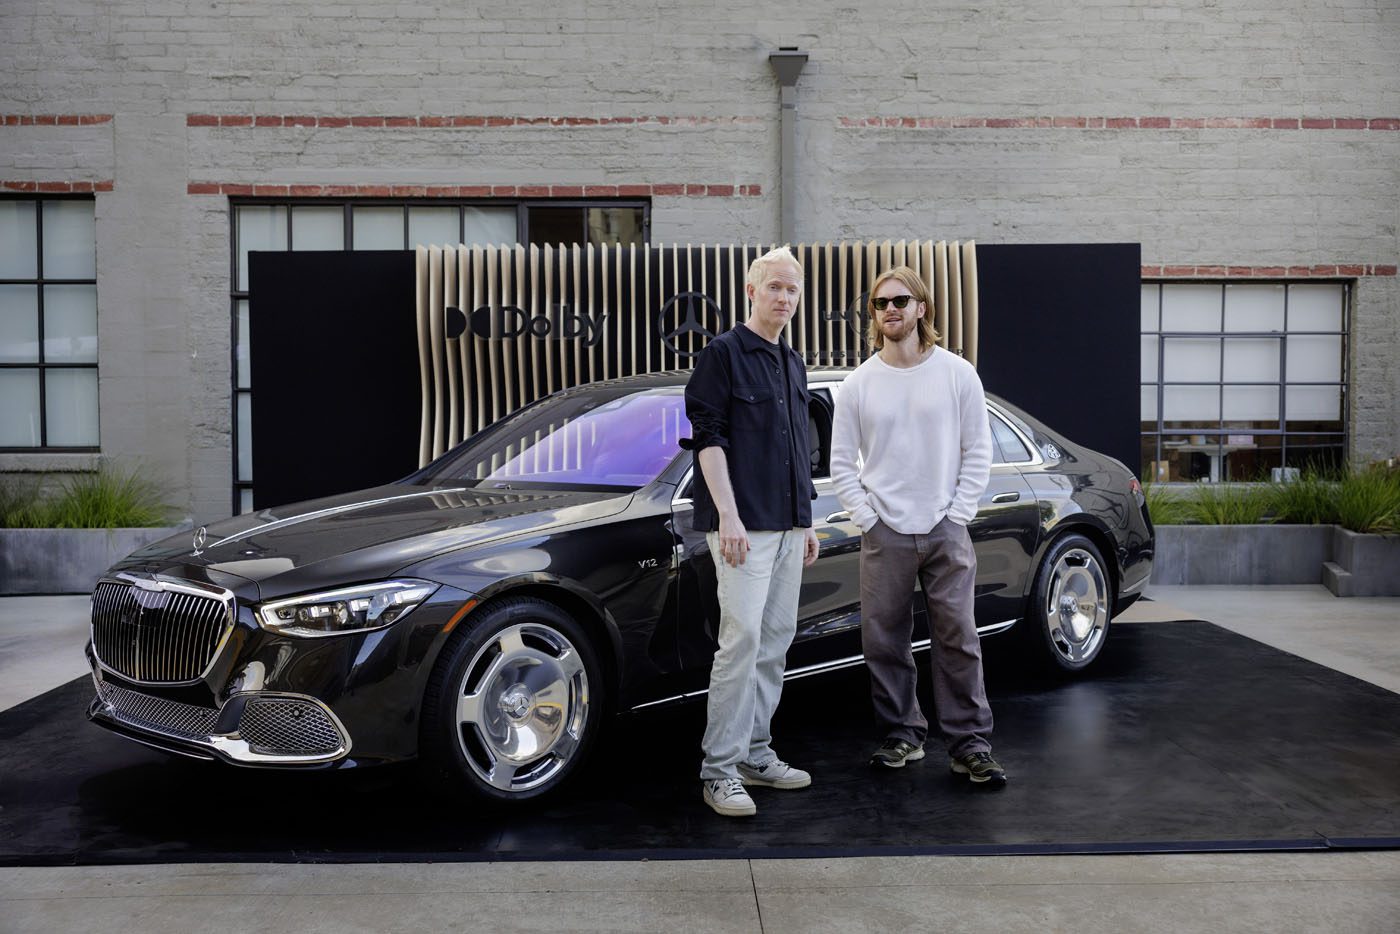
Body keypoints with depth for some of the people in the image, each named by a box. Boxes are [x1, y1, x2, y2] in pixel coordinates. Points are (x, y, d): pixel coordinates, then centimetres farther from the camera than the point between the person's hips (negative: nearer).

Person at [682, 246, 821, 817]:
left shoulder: (793, 364, 19)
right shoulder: (723, 353, -5)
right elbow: (707, 437, -12)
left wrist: (807, 523, 20)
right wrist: (728, 516, -18)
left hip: (787, 526, 8)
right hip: (742, 523, -8)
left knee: (776, 641, 9)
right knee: (742, 637, -12)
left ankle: (755, 753, 19)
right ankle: (720, 770, -6)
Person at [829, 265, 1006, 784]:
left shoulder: (957, 374, 3)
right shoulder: (858, 385, 4)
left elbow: (978, 453, 4)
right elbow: (841, 464, 6)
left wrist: (958, 514, -4)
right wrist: (867, 519, -3)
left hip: (946, 531, -1)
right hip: (884, 535, 1)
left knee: (958, 640, -1)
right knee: (883, 642, 4)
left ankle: (970, 745, 8)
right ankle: (903, 737, 19)